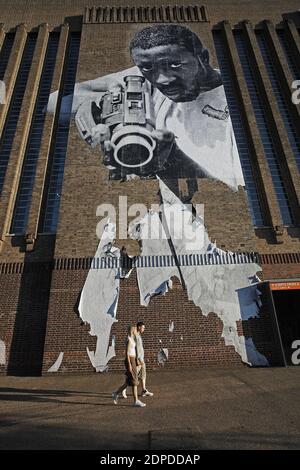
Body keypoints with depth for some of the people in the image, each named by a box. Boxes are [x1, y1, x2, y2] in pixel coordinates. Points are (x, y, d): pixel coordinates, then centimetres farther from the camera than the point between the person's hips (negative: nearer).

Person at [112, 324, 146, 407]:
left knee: (129, 382, 13)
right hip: (130, 361, -10)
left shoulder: (132, 339, 14)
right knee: (134, 381, -3)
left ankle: (116, 393, 23)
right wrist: (129, 365, -20)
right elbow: (127, 353, -18)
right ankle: (136, 401, 5)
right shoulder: (129, 340, -16)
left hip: (132, 360, 10)